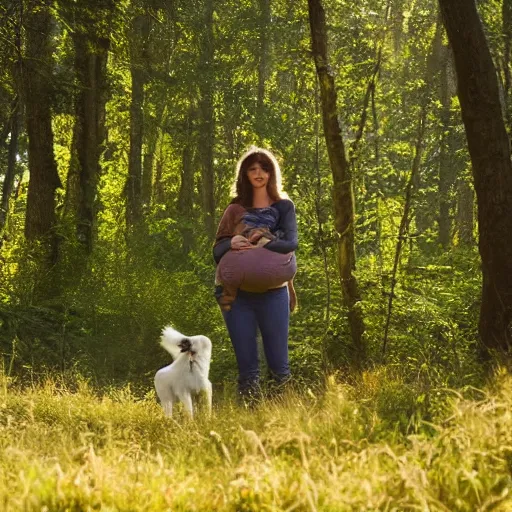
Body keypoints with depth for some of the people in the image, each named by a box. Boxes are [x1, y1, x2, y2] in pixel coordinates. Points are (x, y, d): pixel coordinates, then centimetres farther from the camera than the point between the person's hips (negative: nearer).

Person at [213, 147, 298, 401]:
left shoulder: (283, 207, 8)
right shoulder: (235, 210, 13)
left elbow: (291, 242, -6)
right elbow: (217, 251, 6)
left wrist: (259, 245, -22)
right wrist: (232, 243, -16)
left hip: (272, 292, -2)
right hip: (237, 294, 2)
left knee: (278, 362, -4)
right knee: (246, 362, 1)